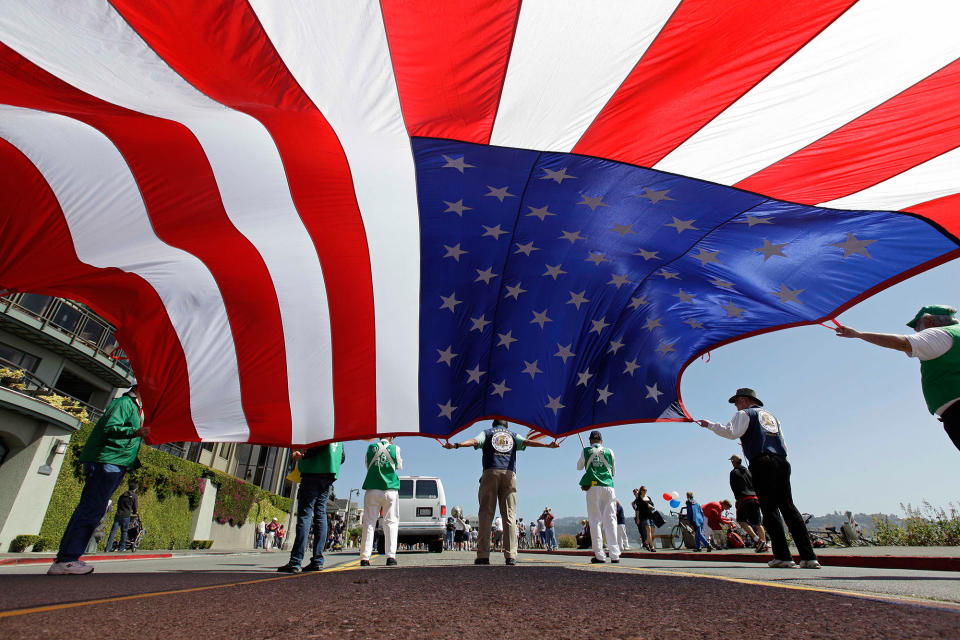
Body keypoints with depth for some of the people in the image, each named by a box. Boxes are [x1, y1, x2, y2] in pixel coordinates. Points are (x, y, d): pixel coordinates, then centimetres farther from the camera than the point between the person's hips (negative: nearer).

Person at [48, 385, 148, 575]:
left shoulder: (133, 407, 25)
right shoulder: (125, 403, -7)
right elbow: (110, 428, -21)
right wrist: (135, 432, -35)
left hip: (113, 465, 11)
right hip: (106, 461, -11)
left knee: (89, 509, 9)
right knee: (91, 510, -12)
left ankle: (66, 558, 13)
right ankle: (65, 560, -11)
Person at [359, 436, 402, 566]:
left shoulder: (371, 447, 5)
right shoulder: (395, 448, -1)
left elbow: (368, 466, 17)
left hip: (372, 490, 2)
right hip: (389, 489, -2)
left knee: (369, 523, 7)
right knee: (391, 523, 5)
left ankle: (365, 557, 3)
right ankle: (391, 556, -1)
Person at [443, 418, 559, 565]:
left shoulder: (487, 432, 19)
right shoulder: (513, 435, 24)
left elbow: (474, 441, 0)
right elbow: (526, 442, 7)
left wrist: (456, 445, -13)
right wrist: (547, 445, -2)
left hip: (490, 472, -1)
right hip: (509, 474, 1)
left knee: (486, 513, -2)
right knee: (509, 515, 1)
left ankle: (483, 555, -8)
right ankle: (511, 555, -7)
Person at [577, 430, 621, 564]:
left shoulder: (586, 451, 6)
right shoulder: (609, 451, 9)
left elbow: (579, 467, 19)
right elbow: (614, 472, 18)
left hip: (593, 487, -1)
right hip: (608, 486, 2)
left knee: (595, 520, 1)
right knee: (610, 520, 4)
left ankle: (599, 555, -2)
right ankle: (614, 554, 1)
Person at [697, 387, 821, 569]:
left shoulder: (745, 414, 6)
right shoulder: (771, 416, 29)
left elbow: (731, 432, -12)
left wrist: (709, 425, -2)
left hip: (762, 463, -7)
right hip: (781, 462, 7)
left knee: (770, 509, -6)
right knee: (788, 507, 6)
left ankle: (783, 557, -8)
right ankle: (809, 557, 2)